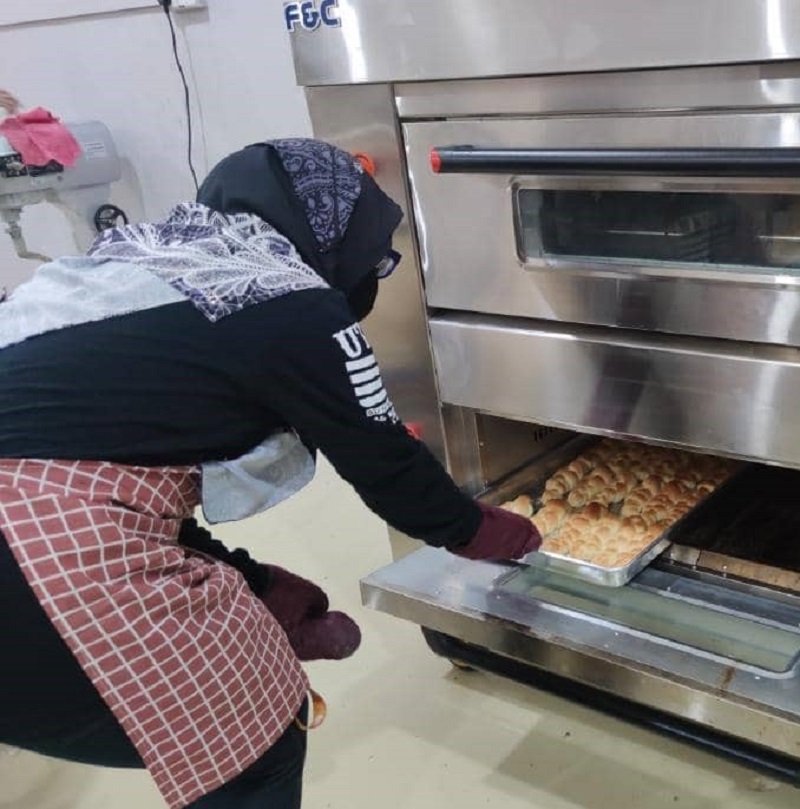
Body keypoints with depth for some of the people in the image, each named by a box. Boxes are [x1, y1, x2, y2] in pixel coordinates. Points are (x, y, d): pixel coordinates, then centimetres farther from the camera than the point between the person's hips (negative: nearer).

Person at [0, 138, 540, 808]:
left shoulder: (144, 261, 20)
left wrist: (255, 585, 20)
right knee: (257, 731, 14)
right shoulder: (297, 312, -3)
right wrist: (481, 532, 27)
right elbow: (385, 463, 7)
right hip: (55, 553, -8)